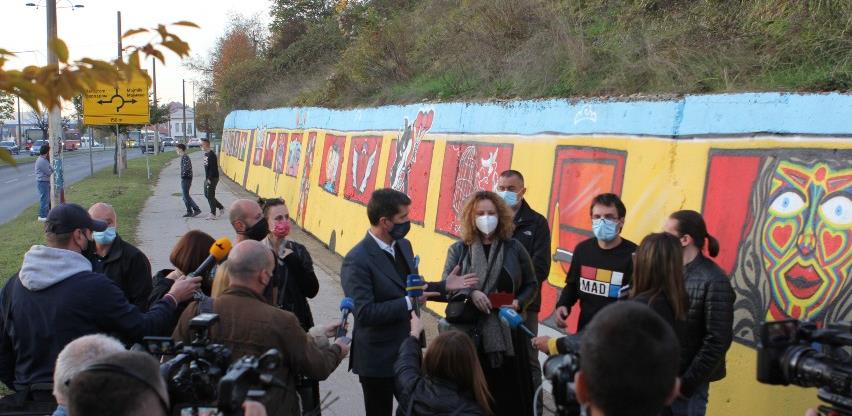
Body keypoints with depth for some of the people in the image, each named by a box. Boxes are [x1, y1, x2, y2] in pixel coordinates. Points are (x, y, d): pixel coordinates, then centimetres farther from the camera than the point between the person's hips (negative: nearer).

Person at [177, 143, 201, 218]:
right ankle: (189, 212, 14)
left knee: (186, 196, -7)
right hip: (186, 179, 10)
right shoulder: (185, 156, 16)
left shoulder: (184, 157, -15)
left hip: (185, 179, -10)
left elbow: (186, 168, -26)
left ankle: (197, 209, -7)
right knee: (185, 196, 12)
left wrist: (182, 176, -15)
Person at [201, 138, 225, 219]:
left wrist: (210, 179, -22)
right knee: (207, 195, 14)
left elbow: (213, 168, -22)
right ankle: (221, 207, 26)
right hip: (207, 178, 10)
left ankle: (213, 214, 5)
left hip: (213, 178, -10)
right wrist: (206, 177, 16)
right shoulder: (206, 154, 11)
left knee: (210, 196, -4)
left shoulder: (211, 155, -18)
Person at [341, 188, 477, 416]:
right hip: (378, 358, -8)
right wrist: (409, 303, -27)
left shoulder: (403, 245, 4)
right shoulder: (357, 261, -23)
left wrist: (444, 285, -1)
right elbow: (364, 314, -28)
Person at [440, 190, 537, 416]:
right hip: (470, 334, 0)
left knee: (509, 394, 6)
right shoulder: (458, 249, 5)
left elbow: (531, 284, 12)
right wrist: (470, 293, -18)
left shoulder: (514, 248, 5)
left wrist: (519, 303, -7)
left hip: (507, 334, 1)